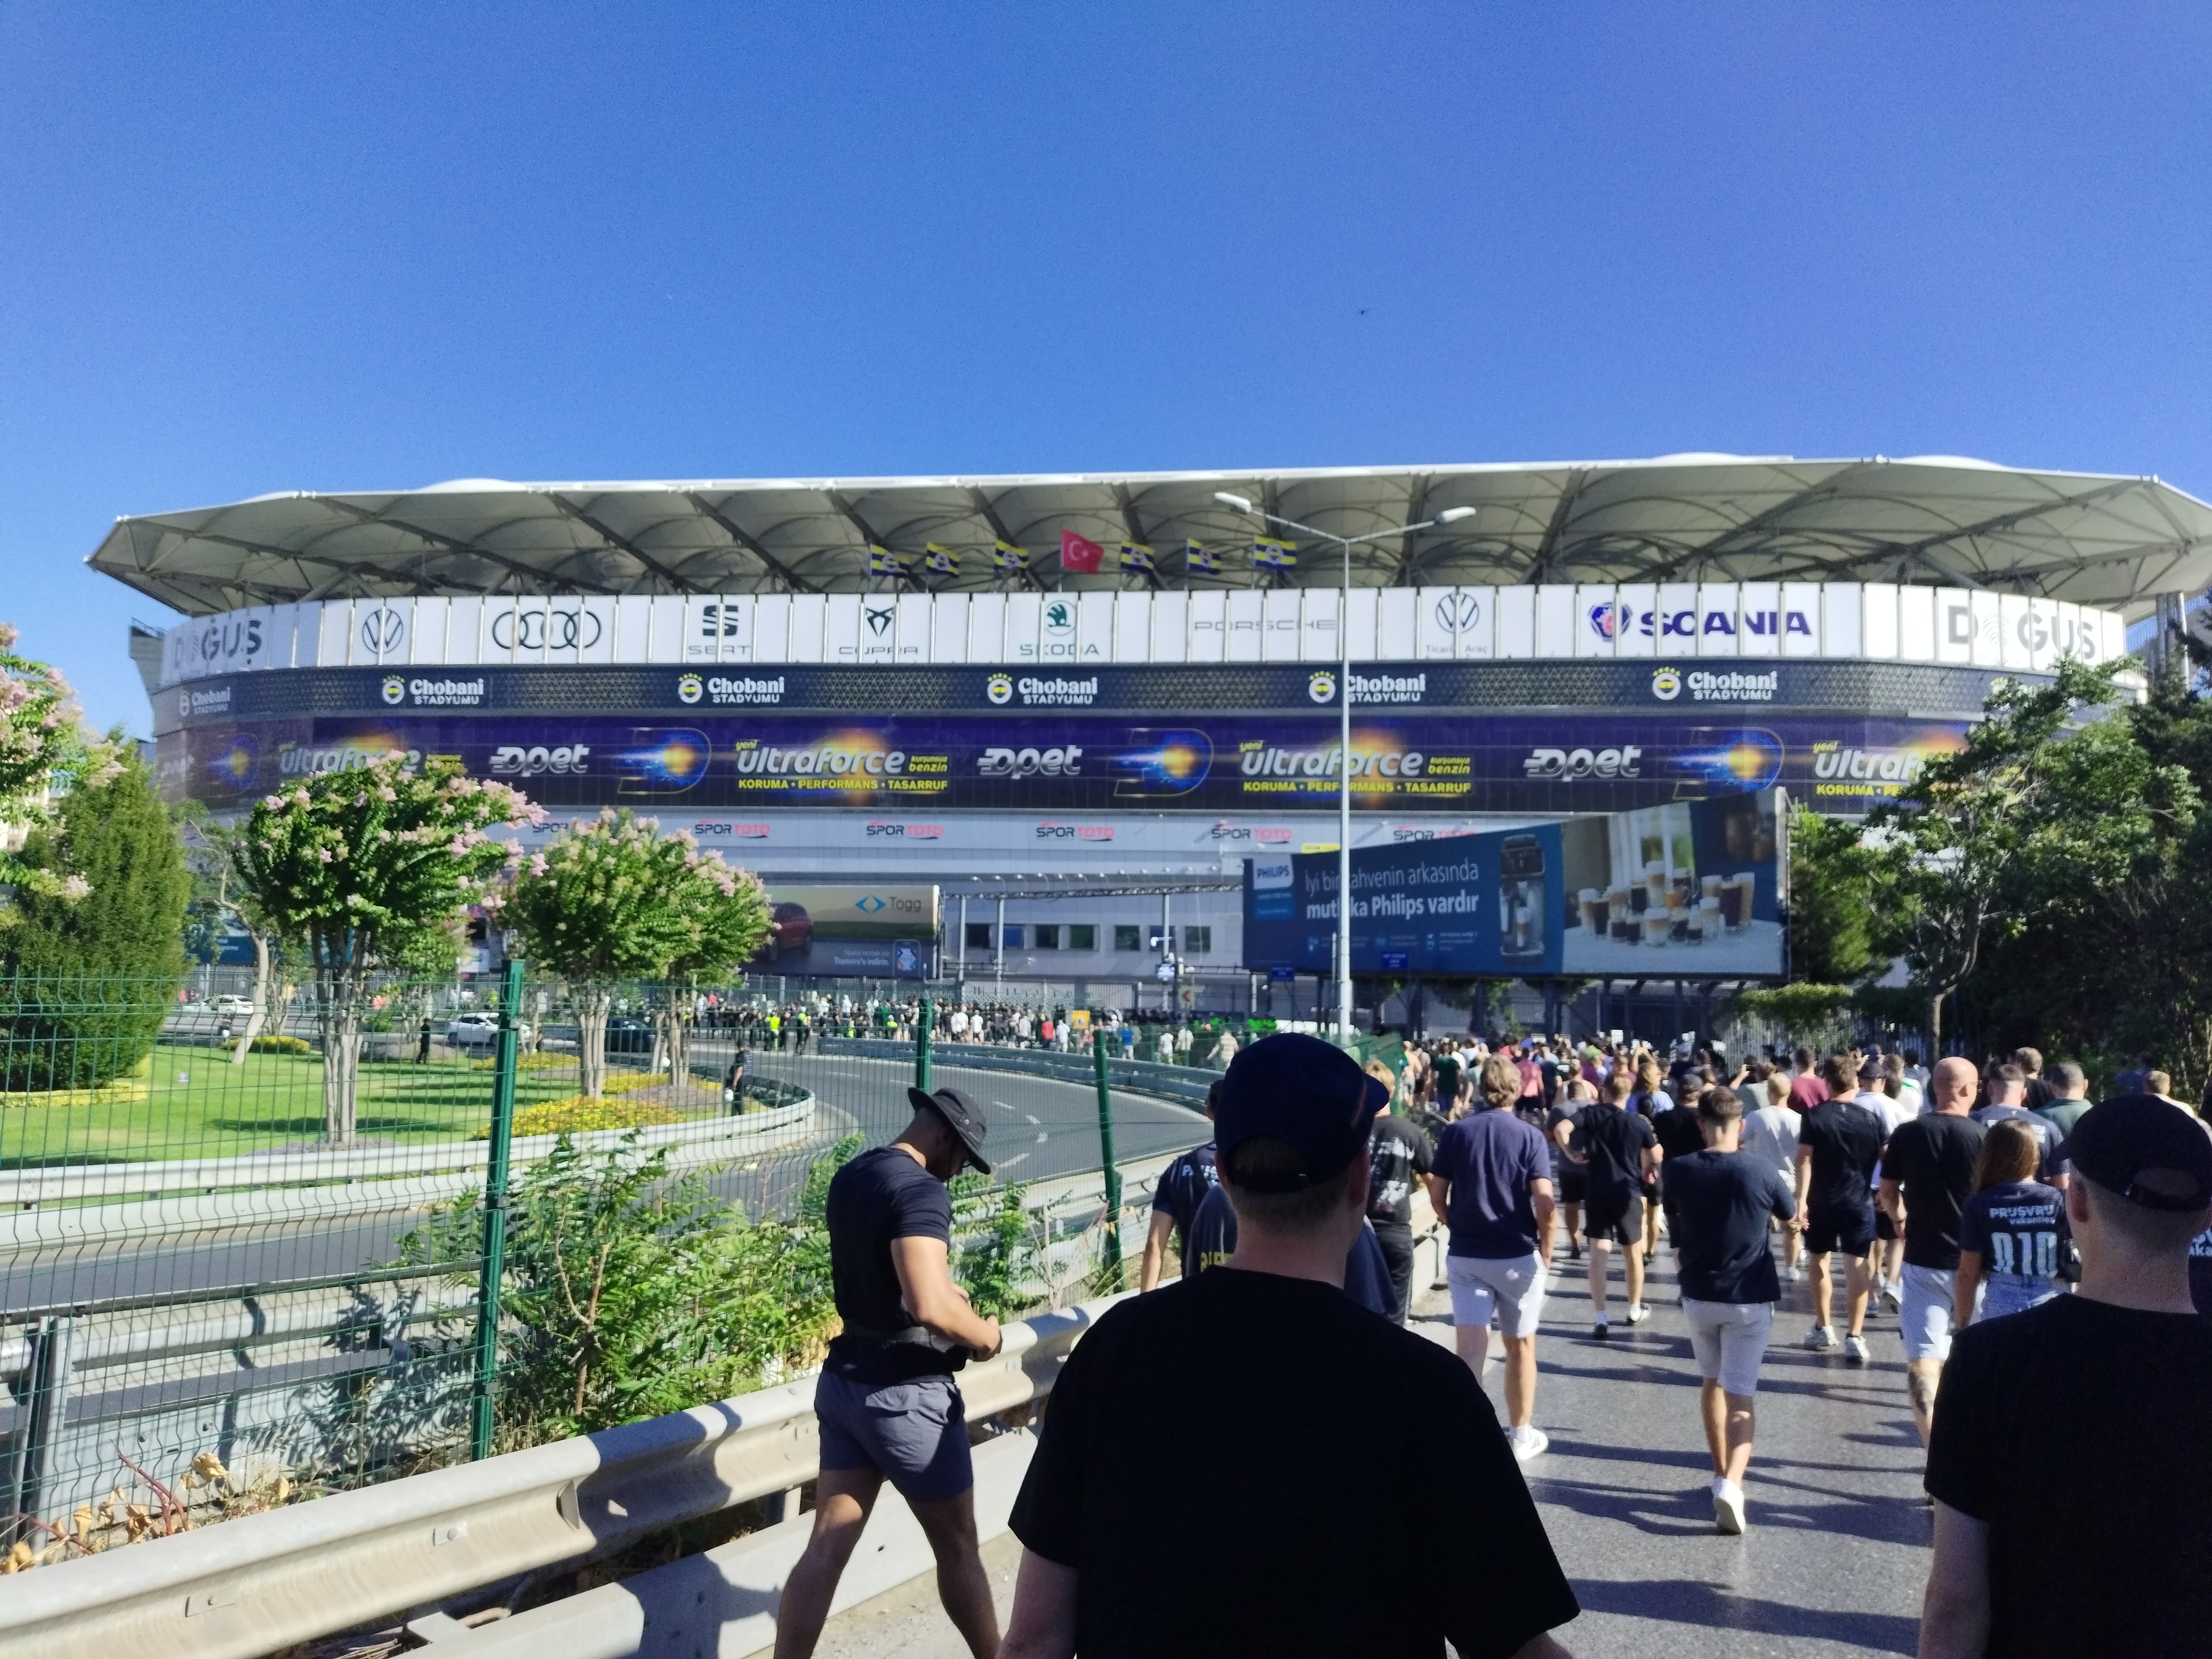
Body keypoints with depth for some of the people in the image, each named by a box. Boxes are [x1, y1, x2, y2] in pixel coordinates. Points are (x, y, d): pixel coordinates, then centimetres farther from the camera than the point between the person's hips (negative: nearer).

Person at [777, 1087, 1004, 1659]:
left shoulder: (849, 1177, 7)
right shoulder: (919, 1189, -22)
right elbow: (928, 1306, -33)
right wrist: (985, 1335, -14)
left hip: (844, 1378, 8)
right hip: (904, 1394, -8)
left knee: (826, 1547, 9)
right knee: (957, 1546, 12)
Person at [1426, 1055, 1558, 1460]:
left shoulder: (1454, 1133, -1)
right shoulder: (1529, 1135, -7)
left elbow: (1437, 1196, 0)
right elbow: (1544, 1201, -14)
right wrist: (1546, 1248, 0)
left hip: (1465, 1255, 1)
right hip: (1518, 1255, -1)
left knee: (1470, 1347, 2)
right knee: (1520, 1346, 15)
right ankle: (1521, 1436, 27)